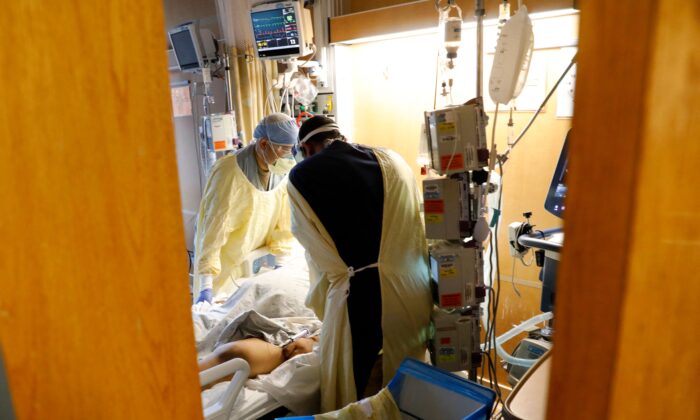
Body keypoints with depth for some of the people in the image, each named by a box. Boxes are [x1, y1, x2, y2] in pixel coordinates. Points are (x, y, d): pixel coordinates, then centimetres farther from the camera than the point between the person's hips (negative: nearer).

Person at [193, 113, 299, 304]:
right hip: (225, 266, -5)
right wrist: (206, 285, -29)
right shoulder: (229, 172, -24)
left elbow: (284, 218, 0)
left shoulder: (282, 169, -7)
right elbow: (214, 228, -26)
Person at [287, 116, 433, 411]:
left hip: (357, 294, -4)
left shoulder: (301, 176, -1)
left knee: (347, 391, 20)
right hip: (409, 290, 5)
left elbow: (319, 251, -1)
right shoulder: (393, 160, 8)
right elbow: (415, 229, 8)